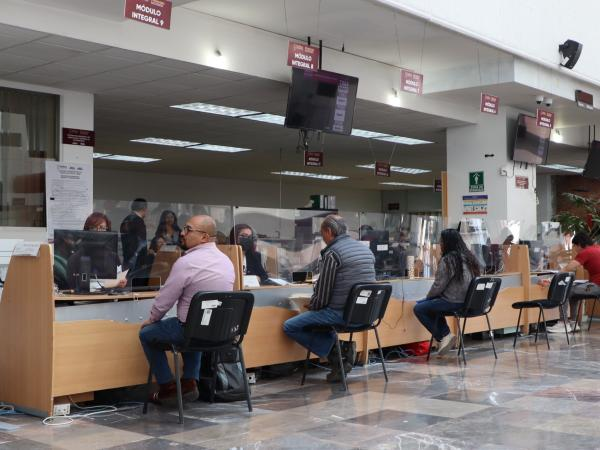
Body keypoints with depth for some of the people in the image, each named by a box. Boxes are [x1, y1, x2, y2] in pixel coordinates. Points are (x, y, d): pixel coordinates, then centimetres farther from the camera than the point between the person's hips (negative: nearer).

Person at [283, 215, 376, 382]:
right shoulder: (366, 250, 13)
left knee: (289, 327, -2)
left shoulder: (332, 253, -12)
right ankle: (343, 350, 12)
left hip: (340, 313, -9)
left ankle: (339, 350, -6)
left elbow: (323, 292, -12)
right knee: (317, 317, 33)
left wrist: (312, 305, 10)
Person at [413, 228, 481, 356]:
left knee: (419, 309, 2)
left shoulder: (447, 260, -15)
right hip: (467, 301, 9)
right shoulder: (469, 257, 11)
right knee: (431, 304, 27)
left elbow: (439, 285, -15)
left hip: (453, 302, -9)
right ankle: (446, 336, 17)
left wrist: (429, 296, 7)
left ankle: (443, 337, 3)